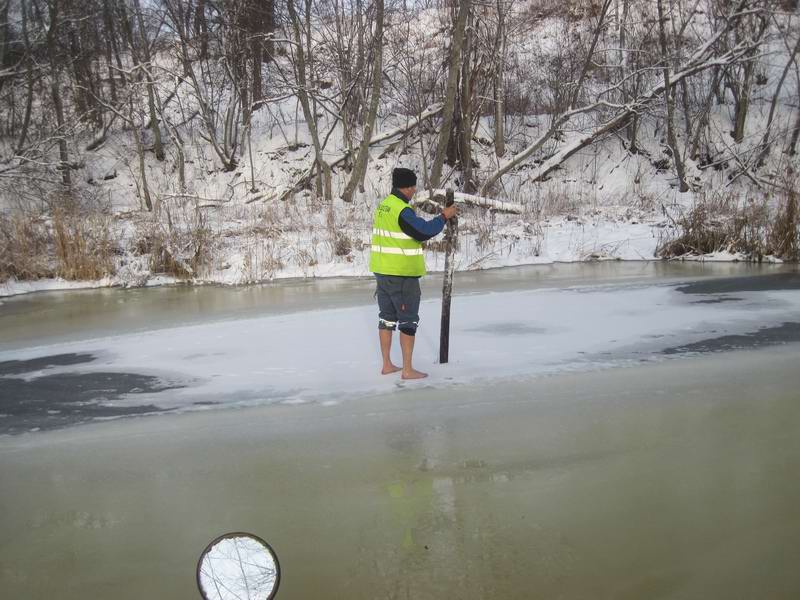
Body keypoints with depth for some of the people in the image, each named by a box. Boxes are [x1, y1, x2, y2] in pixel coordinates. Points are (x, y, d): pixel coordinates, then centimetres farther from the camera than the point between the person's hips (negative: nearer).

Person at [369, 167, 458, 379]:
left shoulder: (382, 206, 9)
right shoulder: (403, 211, -19)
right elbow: (424, 231, -19)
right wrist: (443, 217, -7)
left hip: (382, 272, 9)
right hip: (402, 275, -8)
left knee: (387, 318, 14)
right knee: (408, 321, 0)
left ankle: (387, 365, 22)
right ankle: (408, 369, 4)